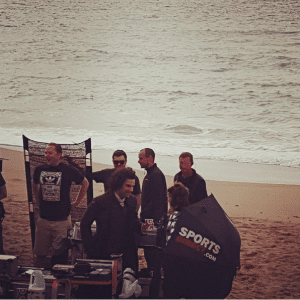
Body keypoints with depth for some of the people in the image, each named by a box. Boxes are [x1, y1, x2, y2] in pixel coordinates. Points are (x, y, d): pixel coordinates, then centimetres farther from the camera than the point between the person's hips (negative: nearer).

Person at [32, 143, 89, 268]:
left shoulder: (68, 170, -5)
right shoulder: (39, 170, 5)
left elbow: (85, 183, 11)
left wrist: (76, 202, 11)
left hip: (62, 220, -3)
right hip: (43, 219, 3)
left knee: (60, 256, 1)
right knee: (39, 254, 5)